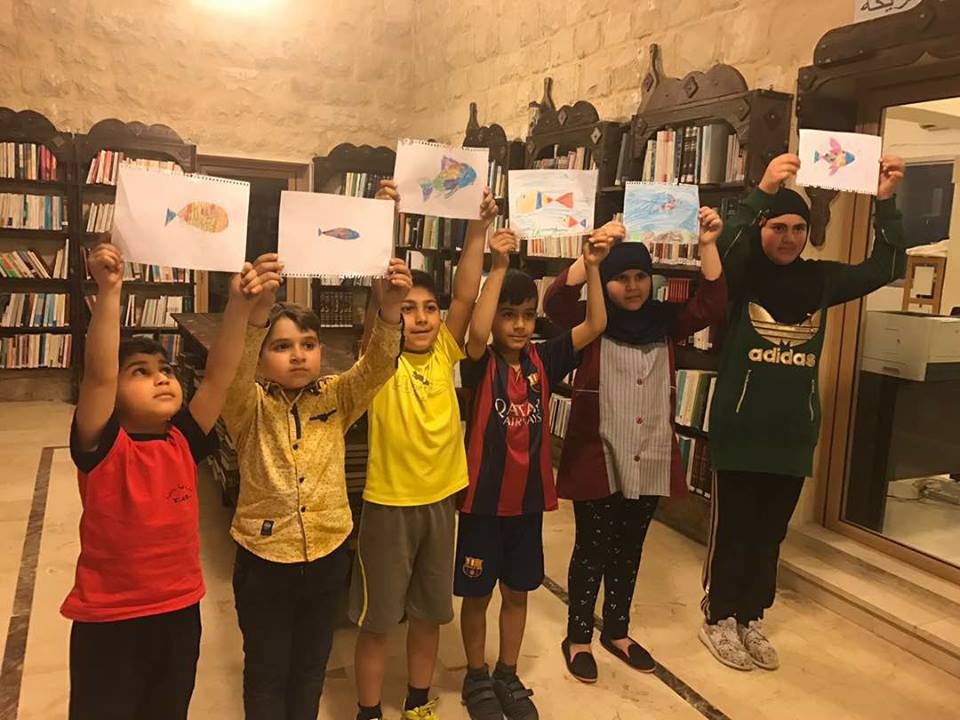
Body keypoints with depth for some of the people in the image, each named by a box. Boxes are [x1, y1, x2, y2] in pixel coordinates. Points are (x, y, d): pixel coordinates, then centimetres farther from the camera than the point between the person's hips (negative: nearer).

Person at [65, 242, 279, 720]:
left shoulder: (184, 442, -5)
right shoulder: (103, 448, -15)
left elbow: (219, 373, -14)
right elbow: (98, 375, -31)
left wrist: (240, 305, -25)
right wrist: (109, 292, -39)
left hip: (179, 612, 4)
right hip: (109, 620, -4)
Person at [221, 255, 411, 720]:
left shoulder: (336, 399, -4)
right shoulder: (250, 408, -11)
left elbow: (377, 366, -19)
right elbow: (233, 373, -31)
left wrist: (388, 310, -37)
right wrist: (256, 313, -49)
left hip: (327, 555, 3)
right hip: (264, 558, -2)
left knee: (311, 667, 21)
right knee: (266, 671, 16)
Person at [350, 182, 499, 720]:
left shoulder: (444, 354, 0)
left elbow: (466, 295, -10)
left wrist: (479, 229, -17)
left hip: (440, 500, 4)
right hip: (388, 504, -4)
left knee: (429, 612, 19)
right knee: (377, 620, 10)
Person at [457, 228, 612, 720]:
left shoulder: (543, 360, -1)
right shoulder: (481, 364, -12)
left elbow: (595, 325, -7)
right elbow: (477, 333, -34)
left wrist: (591, 267, -19)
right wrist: (499, 266, -38)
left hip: (529, 498, 4)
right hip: (483, 499, -4)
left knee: (517, 592, 18)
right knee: (476, 594, 12)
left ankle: (508, 676, 37)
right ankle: (476, 677, 34)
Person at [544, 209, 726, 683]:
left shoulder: (665, 323, 6)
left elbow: (710, 306, -6)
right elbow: (556, 301, -24)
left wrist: (707, 245, -16)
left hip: (650, 461, 4)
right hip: (597, 460, -4)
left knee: (628, 550, 18)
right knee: (592, 550, 7)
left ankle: (617, 630, 36)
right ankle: (578, 637, 26)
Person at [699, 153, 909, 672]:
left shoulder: (820, 280, 5)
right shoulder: (741, 275, -7)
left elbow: (886, 268, 2)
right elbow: (722, 249, -28)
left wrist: (885, 201, -8)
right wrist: (762, 191, -39)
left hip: (793, 433, 4)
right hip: (740, 430, -4)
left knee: (770, 533, 14)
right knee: (731, 530, 6)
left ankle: (750, 620, 31)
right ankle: (718, 619, 23)